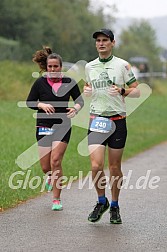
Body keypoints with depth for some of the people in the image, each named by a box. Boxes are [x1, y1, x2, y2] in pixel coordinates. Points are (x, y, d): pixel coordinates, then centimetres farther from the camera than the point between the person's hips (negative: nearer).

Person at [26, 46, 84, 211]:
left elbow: (79, 100, 8)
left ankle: (56, 199, -3)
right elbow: (29, 102, 4)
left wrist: (76, 108, -14)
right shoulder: (40, 83, 0)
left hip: (62, 126, -1)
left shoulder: (69, 82, 1)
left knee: (56, 162, -13)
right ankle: (50, 177, 41)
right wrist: (42, 105, -16)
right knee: (45, 167, 2)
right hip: (43, 126, 1)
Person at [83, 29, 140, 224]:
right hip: (96, 120, 2)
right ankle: (101, 202, 12)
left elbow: (136, 91, 1)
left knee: (115, 167, 4)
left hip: (117, 120, -2)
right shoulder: (89, 66, 8)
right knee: (96, 165, -12)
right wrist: (87, 91, 2)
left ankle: (114, 206, 22)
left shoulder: (122, 65, -1)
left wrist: (122, 91, -18)